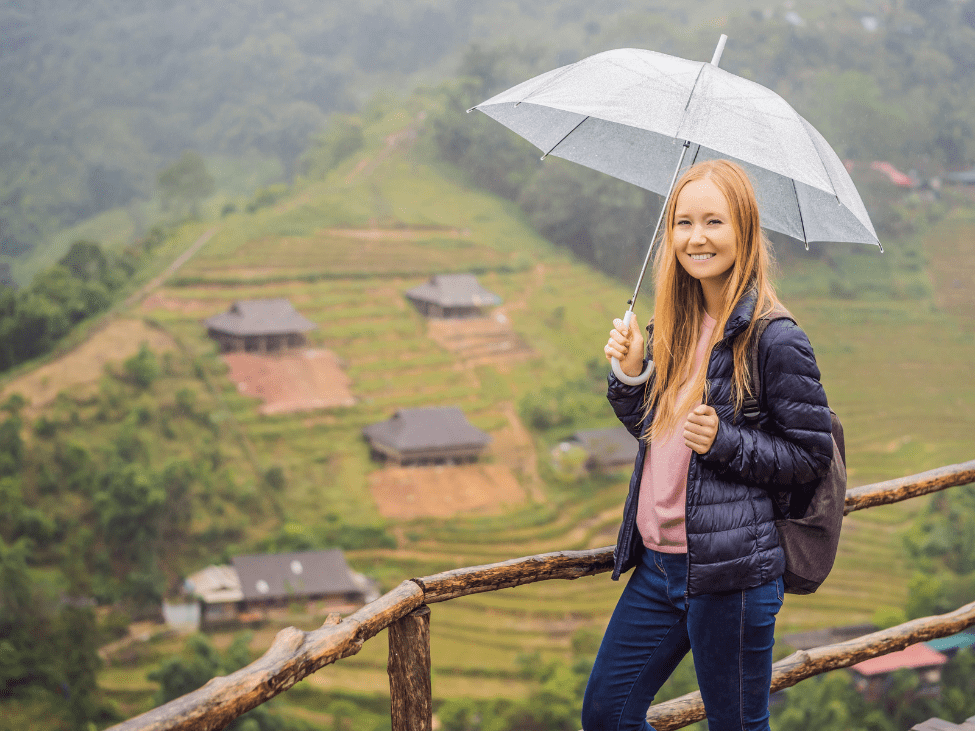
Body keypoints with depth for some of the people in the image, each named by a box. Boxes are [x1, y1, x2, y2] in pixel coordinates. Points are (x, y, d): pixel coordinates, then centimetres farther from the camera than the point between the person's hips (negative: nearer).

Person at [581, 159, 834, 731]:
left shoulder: (775, 340, -13)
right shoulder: (677, 327, 8)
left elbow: (812, 455, -9)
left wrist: (726, 443, -20)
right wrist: (631, 375, 0)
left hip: (732, 573, -7)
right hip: (657, 565, 7)